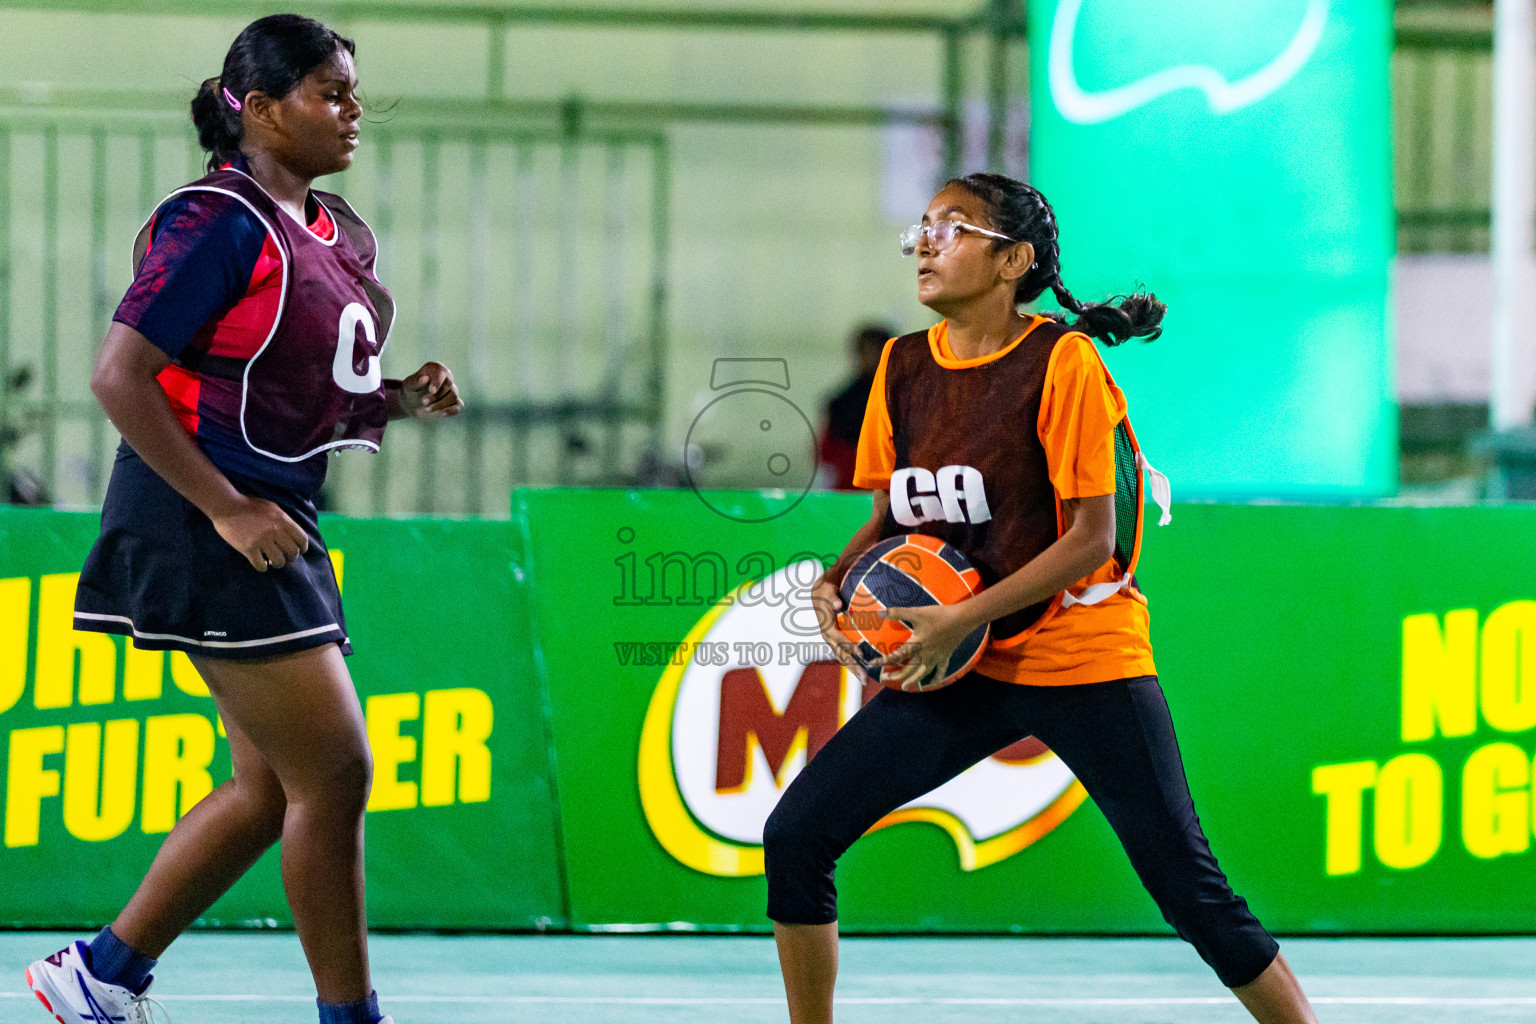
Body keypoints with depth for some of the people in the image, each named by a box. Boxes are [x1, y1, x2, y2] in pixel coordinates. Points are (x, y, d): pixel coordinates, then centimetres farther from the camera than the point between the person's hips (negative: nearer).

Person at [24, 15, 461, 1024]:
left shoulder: (341, 236, 12)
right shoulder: (218, 223, -15)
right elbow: (120, 376, -19)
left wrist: (403, 397, 2)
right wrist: (228, 509, -21)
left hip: (275, 526, 10)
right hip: (203, 525, -10)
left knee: (271, 787, 12)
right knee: (334, 772, -9)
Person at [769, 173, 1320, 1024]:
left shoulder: (1060, 361, -13)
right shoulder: (905, 365, 5)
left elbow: (1090, 538, -15)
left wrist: (962, 619, -22)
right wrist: (836, 584, -4)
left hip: (1082, 663, -6)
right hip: (960, 669, 6)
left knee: (1192, 894, -8)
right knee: (795, 836, -6)